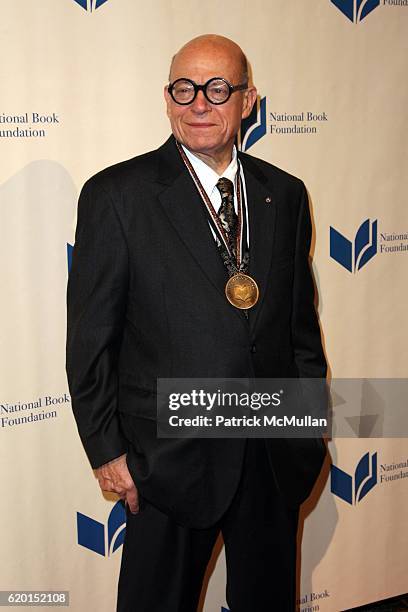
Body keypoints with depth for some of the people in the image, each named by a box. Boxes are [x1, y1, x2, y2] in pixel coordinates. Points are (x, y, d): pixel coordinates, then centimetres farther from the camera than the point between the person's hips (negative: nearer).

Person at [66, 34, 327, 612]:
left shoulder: (285, 194, 4)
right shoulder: (117, 195, -9)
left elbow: (302, 319, 9)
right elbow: (90, 338, -8)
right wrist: (107, 450, -8)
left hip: (276, 453, 4)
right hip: (171, 455, -3)